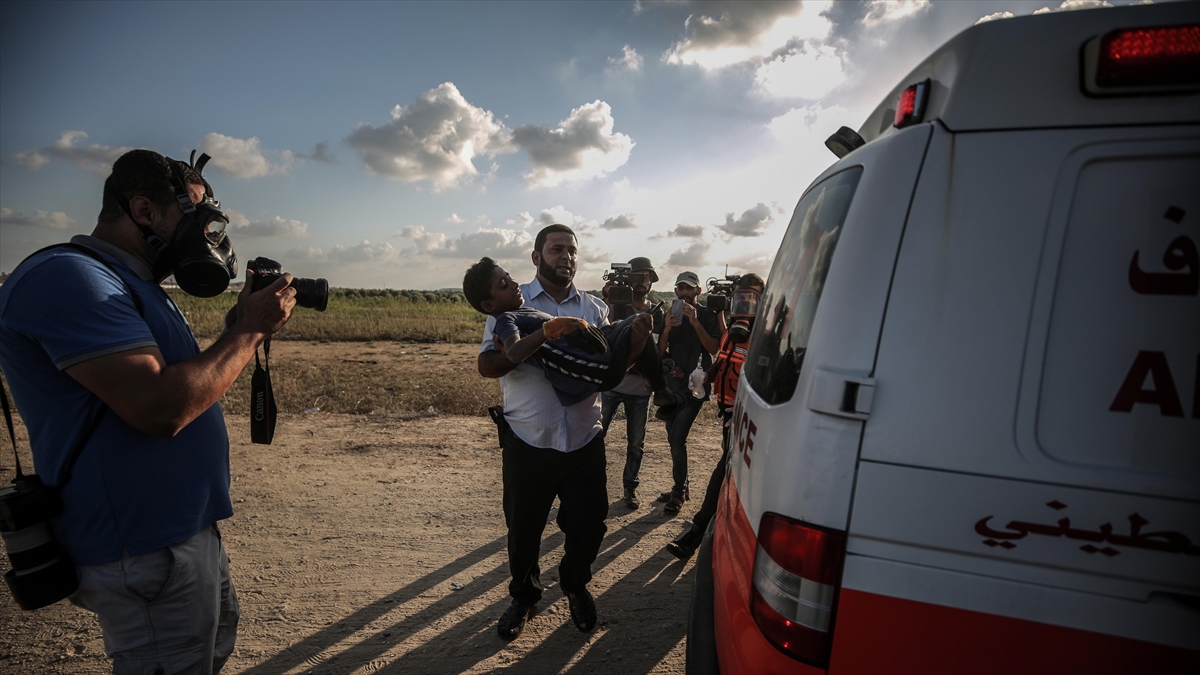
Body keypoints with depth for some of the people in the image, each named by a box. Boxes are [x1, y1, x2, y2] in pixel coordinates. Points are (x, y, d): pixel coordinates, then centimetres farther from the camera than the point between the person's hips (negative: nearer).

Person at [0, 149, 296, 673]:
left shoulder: (136, 287, 14)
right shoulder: (67, 276, -19)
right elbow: (160, 408, -28)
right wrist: (248, 330, -19)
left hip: (184, 529, 10)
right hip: (144, 551, -10)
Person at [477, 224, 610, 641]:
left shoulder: (594, 309, 8)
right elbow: (486, 365, -7)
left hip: (584, 440, 2)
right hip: (527, 439, -2)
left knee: (588, 523, 10)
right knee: (523, 528, 13)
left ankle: (575, 585, 40)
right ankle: (524, 594, 39)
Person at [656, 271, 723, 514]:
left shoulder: (707, 315, -1)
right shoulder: (670, 316, 11)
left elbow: (713, 348, -13)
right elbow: (660, 352, 6)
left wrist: (695, 322, -20)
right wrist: (667, 329, -11)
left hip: (695, 386, -5)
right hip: (672, 384, 5)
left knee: (678, 437, -15)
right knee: (674, 439, 11)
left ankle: (679, 491, -2)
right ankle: (681, 488, 24)